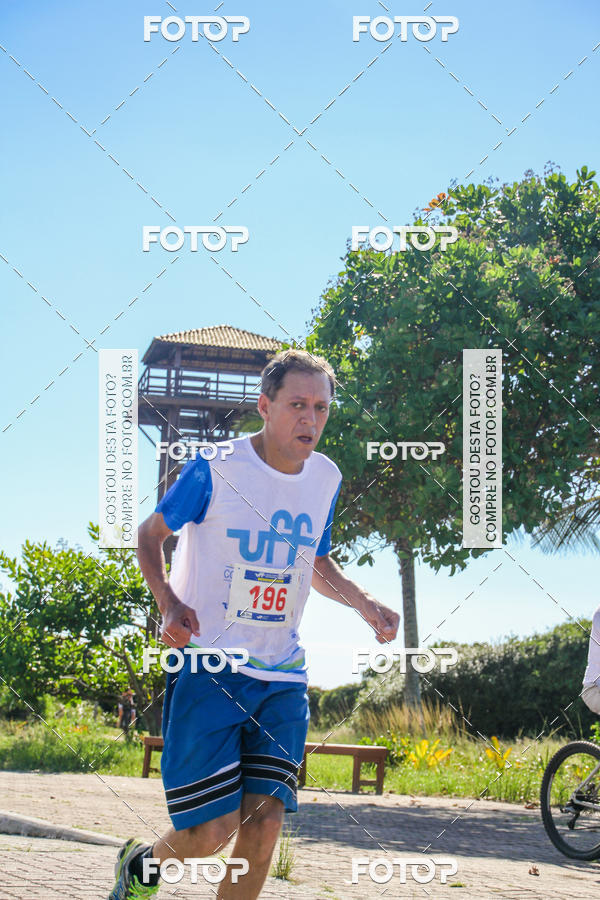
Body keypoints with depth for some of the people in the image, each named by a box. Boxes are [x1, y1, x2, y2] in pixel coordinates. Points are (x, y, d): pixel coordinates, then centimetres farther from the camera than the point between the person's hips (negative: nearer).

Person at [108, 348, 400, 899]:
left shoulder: (326, 479, 7)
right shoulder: (215, 469, -9)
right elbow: (151, 533, 3)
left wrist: (366, 606, 6)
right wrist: (169, 602, -14)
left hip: (282, 677, 5)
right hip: (208, 663, -5)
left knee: (265, 823, -6)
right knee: (214, 831, -10)